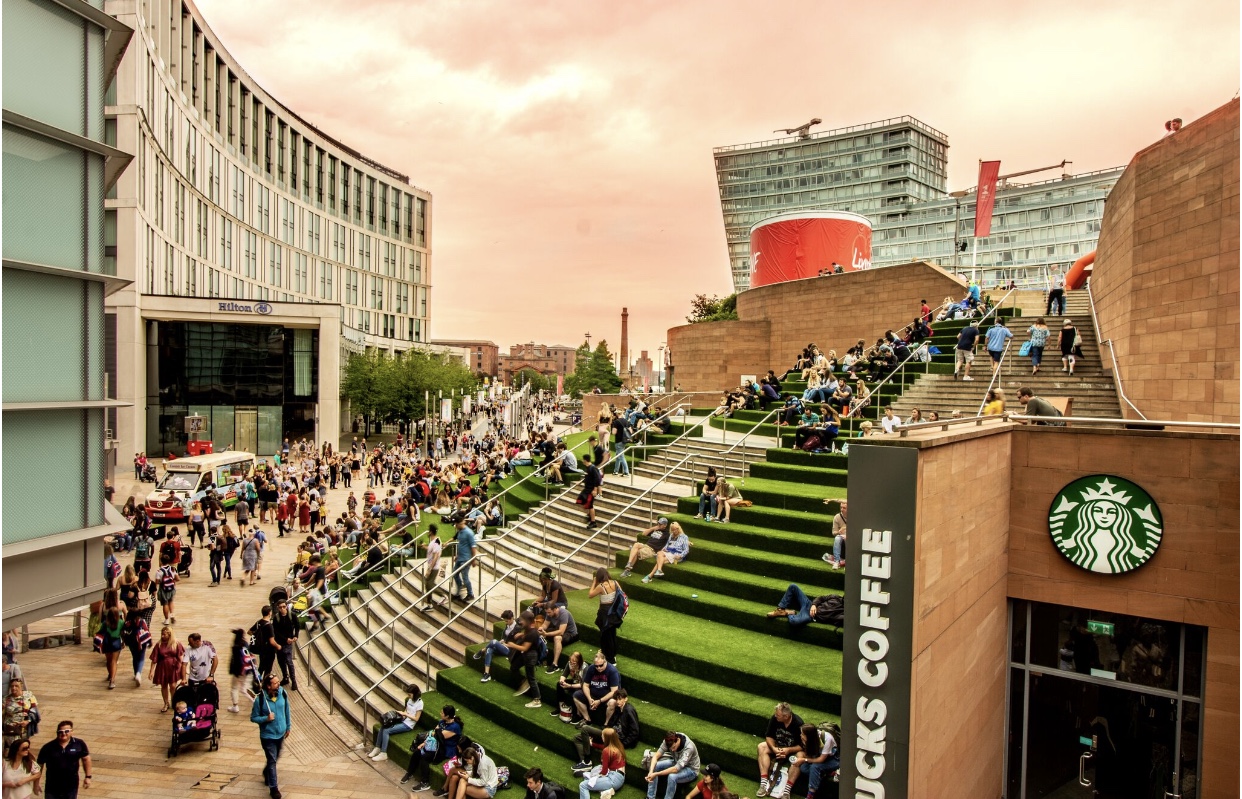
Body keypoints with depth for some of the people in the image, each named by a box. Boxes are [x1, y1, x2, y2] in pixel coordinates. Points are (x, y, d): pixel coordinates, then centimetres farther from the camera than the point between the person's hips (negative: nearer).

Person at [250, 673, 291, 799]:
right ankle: (273, 788, 15)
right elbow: (253, 718, -11)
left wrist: (288, 727, 10)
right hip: (268, 735, -5)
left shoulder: (282, 694, -11)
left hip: (281, 733, 5)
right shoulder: (260, 699, -22)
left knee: (275, 757, 24)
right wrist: (266, 718, -28)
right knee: (272, 761, 1)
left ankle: (267, 773, 54)